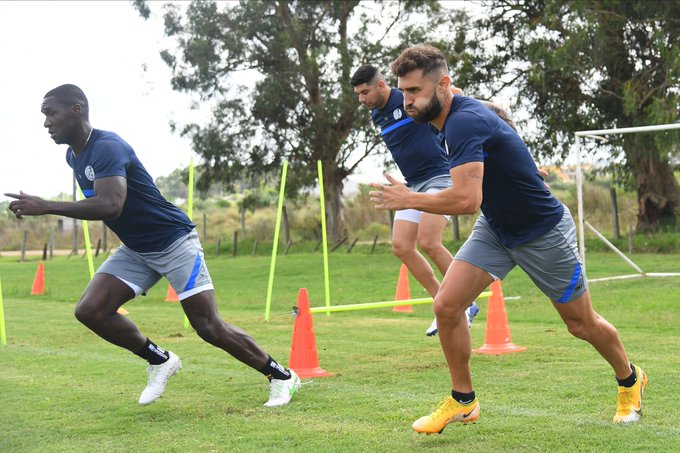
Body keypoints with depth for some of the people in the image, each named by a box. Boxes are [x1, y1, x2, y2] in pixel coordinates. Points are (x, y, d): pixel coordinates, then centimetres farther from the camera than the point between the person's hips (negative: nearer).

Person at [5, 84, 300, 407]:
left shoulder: (106, 147, -23)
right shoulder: (73, 156, 6)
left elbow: (110, 205, -38)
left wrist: (46, 207, -37)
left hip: (174, 241, -8)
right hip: (135, 250, 8)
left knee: (209, 328, -9)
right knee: (89, 310, -9)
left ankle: (281, 376, 9)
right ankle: (160, 361, 10)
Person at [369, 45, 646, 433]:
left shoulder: (465, 121, -32)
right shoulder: (459, 114, -4)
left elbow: (466, 199, -42)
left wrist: (409, 200, -31)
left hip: (544, 232, -8)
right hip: (495, 228, 8)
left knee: (582, 324, 10)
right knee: (447, 305, -9)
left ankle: (630, 379, 39)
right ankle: (463, 400, 8)